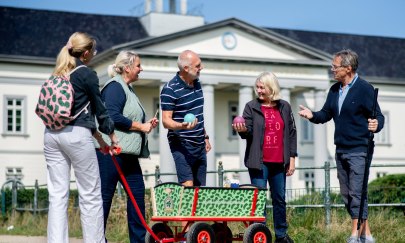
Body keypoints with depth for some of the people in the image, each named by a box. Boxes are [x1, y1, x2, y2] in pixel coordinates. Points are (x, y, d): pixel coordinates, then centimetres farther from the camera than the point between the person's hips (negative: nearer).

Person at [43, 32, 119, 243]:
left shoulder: (57, 74, 16)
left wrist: (98, 139, 24)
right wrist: (111, 134, 20)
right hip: (76, 134, -6)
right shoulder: (87, 75, -4)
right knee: (90, 194, 2)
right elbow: (99, 107, 3)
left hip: (51, 134, 6)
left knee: (57, 194, 5)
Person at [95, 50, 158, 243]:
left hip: (127, 154, 10)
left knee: (137, 192, 7)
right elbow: (113, 117, -21)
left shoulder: (128, 88, 21)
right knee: (105, 196, -4)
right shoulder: (115, 87, -10)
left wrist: (147, 124, 11)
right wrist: (140, 126, -13)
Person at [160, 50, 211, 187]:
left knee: (200, 188, 8)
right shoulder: (170, 89, -14)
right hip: (182, 145, -8)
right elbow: (166, 120, -17)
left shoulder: (196, 83, 12)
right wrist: (181, 126, -37)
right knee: (187, 186, -16)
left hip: (199, 145, 8)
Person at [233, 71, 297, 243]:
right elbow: (248, 131, -5)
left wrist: (292, 158, 5)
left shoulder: (284, 107, 7)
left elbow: (291, 133, 9)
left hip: (279, 162, 3)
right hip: (259, 162, -2)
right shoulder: (251, 107, 1)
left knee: (280, 199, 11)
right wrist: (242, 129, -29)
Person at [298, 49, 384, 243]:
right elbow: (326, 114, 13)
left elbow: (378, 116, -12)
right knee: (346, 193, 11)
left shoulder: (364, 89, -11)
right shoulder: (334, 90, 11)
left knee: (356, 193, -10)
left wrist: (376, 125, -34)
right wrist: (312, 115, -7)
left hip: (359, 150, -8)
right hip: (341, 150, 8)